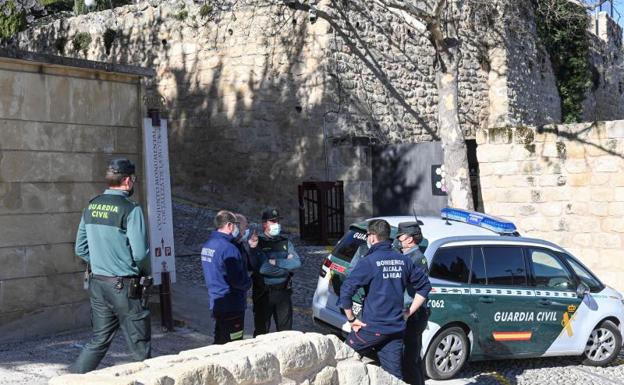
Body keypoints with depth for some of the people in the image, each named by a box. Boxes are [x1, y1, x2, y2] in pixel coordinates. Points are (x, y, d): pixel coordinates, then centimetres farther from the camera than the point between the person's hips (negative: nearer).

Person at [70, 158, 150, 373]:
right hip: (124, 285, -6)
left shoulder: (91, 206, 6)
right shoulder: (130, 209, -15)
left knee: (99, 340, 16)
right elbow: (140, 253, -17)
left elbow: (81, 249, 11)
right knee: (139, 344, 6)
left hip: (97, 283, 7)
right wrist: (146, 272, 2)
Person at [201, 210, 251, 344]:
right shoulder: (228, 248, -21)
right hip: (232, 306, -9)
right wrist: (248, 283, -2)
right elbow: (236, 279, -22)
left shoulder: (207, 245, 8)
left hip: (216, 303, 9)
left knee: (220, 343, 18)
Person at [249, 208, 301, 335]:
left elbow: (297, 263, -6)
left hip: (283, 292, 4)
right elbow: (261, 268, -21)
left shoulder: (285, 242, 7)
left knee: (285, 331, 11)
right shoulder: (257, 243, -7)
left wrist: (275, 262, -14)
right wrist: (285, 263, -12)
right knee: (261, 331, 6)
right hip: (263, 294, -4)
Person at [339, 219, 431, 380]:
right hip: (396, 329, 5)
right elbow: (424, 286, 11)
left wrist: (351, 319, -8)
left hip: (372, 328, -5)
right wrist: (408, 313, 13)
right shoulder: (403, 260, 4)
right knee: (395, 375, 8)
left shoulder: (369, 261, -12)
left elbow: (346, 291, -19)